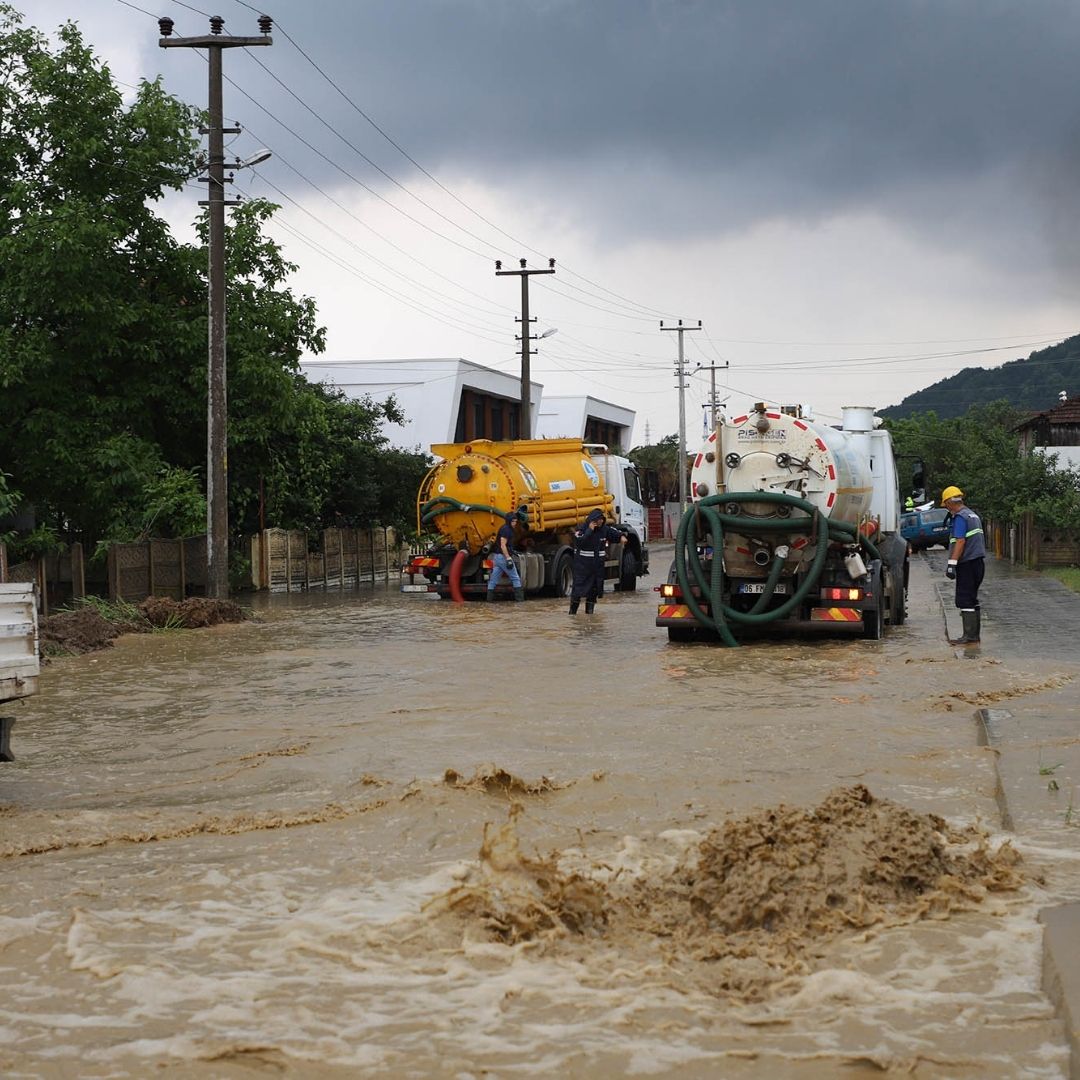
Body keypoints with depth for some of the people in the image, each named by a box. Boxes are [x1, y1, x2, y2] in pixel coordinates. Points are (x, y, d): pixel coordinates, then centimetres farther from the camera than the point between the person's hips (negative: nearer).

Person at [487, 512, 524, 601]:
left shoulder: (505, 529, 17)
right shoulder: (506, 530, -13)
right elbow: (503, 545, -20)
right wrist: (508, 559, -24)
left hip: (497, 557, 10)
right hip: (503, 557, -10)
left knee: (493, 579, 5)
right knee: (515, 578, -1)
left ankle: (489, 597, 3)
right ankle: (519, 597, 0)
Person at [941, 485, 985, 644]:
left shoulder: (960, 517, -12)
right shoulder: (973, 515, 17)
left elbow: (960, 542, -21)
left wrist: (952, 564, -23)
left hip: (967, 564, -10)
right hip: (979, 561, 10)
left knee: (965, 600, -8)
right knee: (972, 600, 14)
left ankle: (969, 636, -10)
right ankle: (974, 635, 17)